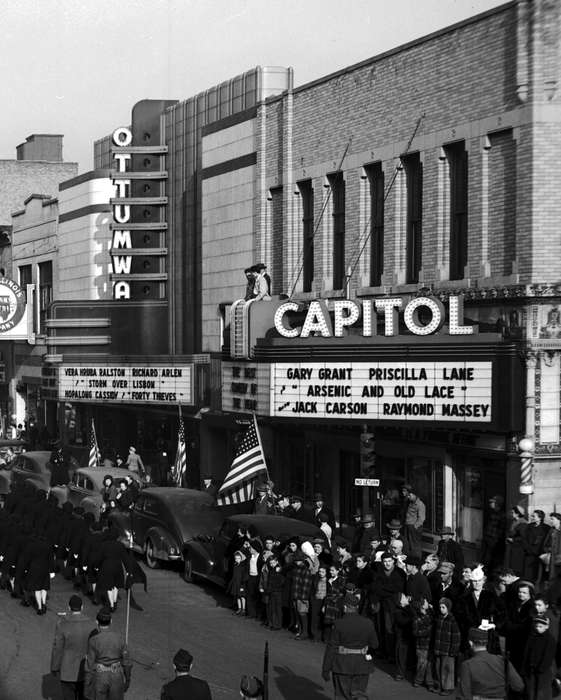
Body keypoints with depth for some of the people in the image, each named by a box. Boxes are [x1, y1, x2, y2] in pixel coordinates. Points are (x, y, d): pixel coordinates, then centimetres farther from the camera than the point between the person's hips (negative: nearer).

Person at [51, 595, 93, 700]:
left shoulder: (62, 625, -20)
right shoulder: (90, 624, -11)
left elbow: (58, 649, -14)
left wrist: (54, 668, -1)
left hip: (68, 670, -3)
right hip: (85, 670, 3)